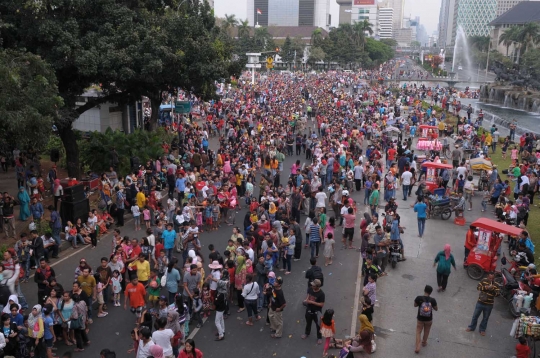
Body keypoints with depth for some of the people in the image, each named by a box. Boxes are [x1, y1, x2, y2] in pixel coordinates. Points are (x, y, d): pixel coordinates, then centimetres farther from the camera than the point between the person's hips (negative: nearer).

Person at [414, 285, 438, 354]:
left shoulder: (419, 298, -23)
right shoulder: (432, 300, -21)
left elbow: (415, 305, -4)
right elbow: (436, 309, -5)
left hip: (420, 319, -1)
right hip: (429, 319, 1)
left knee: (418, 332, 15)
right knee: (426, 331, 26)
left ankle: (417, 348, 8)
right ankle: (424, 342, 47)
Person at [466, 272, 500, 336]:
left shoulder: (496, 285, -11)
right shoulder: (484, 281, -6)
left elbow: (497, 294, -20)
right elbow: (478, 287, -11)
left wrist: (493, 289, -39)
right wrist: (485, 287, -28)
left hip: (489, 305, -1)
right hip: (480, 302, 1)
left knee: (485, 318, 15)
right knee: (475, 315, 13)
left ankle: (482, 329, 33)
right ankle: (471, 327, 31)